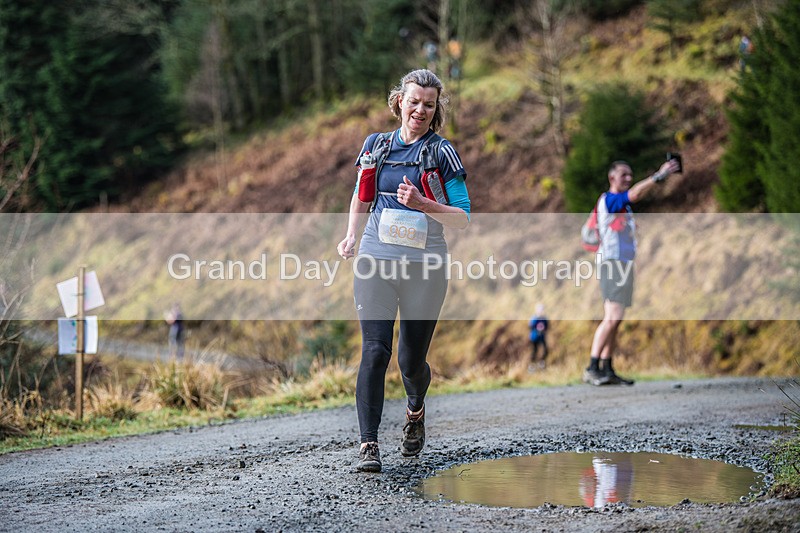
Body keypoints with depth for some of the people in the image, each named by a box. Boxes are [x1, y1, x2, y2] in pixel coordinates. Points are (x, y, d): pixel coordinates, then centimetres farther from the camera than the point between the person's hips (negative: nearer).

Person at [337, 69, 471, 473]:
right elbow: (360, 197, 23)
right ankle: (368, 445, -11)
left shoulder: (442, 153, 0)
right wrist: (351, 236, 6)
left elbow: (463, 217, -3)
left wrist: (422, 204, -19)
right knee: (374, 351, -12)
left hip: (424, 267, -1)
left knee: (412, 360, 5)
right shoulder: (376, 145, 9)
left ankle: (415, 410, 39)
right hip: (374, 260, 2)